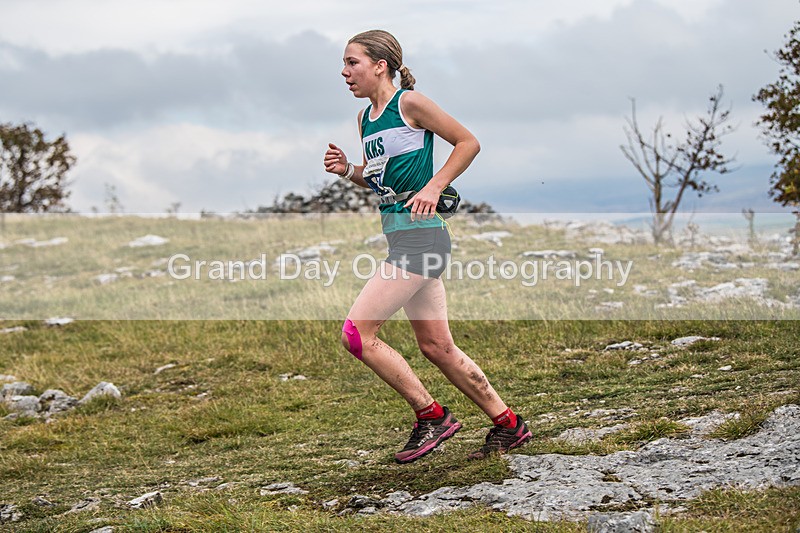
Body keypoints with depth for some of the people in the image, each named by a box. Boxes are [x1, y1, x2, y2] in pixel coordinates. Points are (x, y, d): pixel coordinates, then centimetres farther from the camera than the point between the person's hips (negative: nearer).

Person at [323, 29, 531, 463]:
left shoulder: (409, 103, -8)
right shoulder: (365, 118, 15)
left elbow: (469, 142, -5)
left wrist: (433, 187, -13)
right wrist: (347, 170, 6)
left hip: (420, 236, -9)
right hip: (399, 237, 9)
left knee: (356, 333, -11)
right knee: (436, 347, 11)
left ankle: (431, 416, -1)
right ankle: (507, 425, 21)